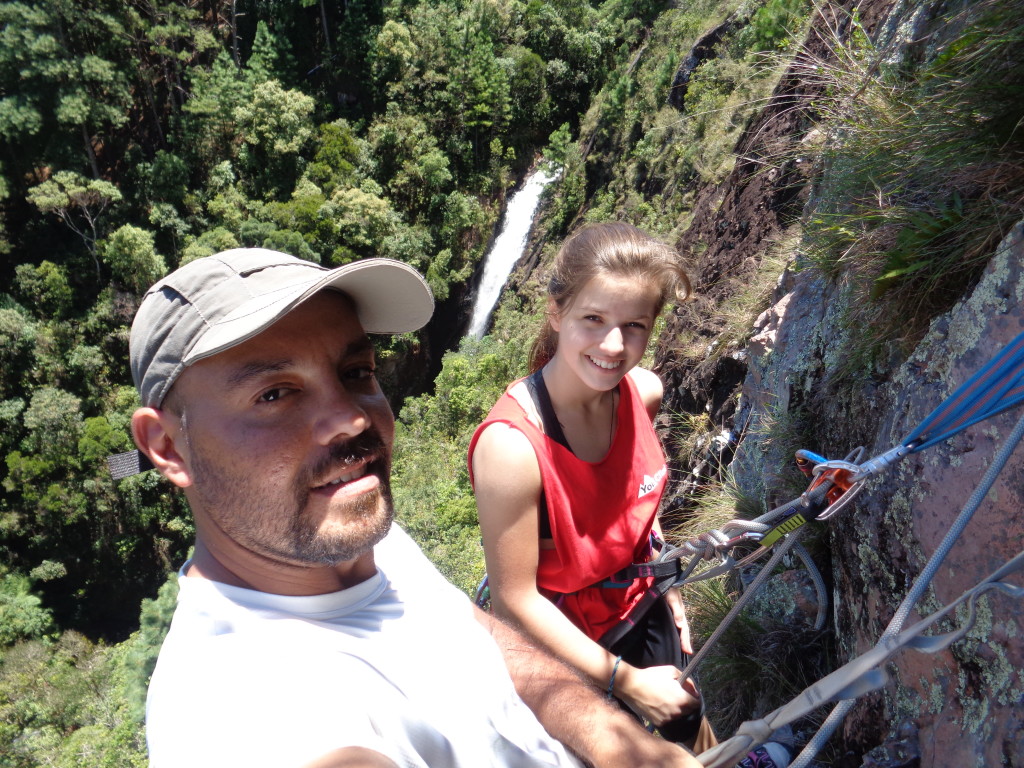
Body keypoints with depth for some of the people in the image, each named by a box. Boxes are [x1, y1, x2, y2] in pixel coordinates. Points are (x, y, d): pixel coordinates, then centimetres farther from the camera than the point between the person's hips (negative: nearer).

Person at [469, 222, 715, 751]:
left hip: (639, 608, 6)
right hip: (562, 643, -5)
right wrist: (626, 680, -20)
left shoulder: (644, 392, -18)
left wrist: (667, 586, 9)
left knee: (685, 719, 31)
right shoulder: (511, 445, -37)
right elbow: (514, 599, -28)